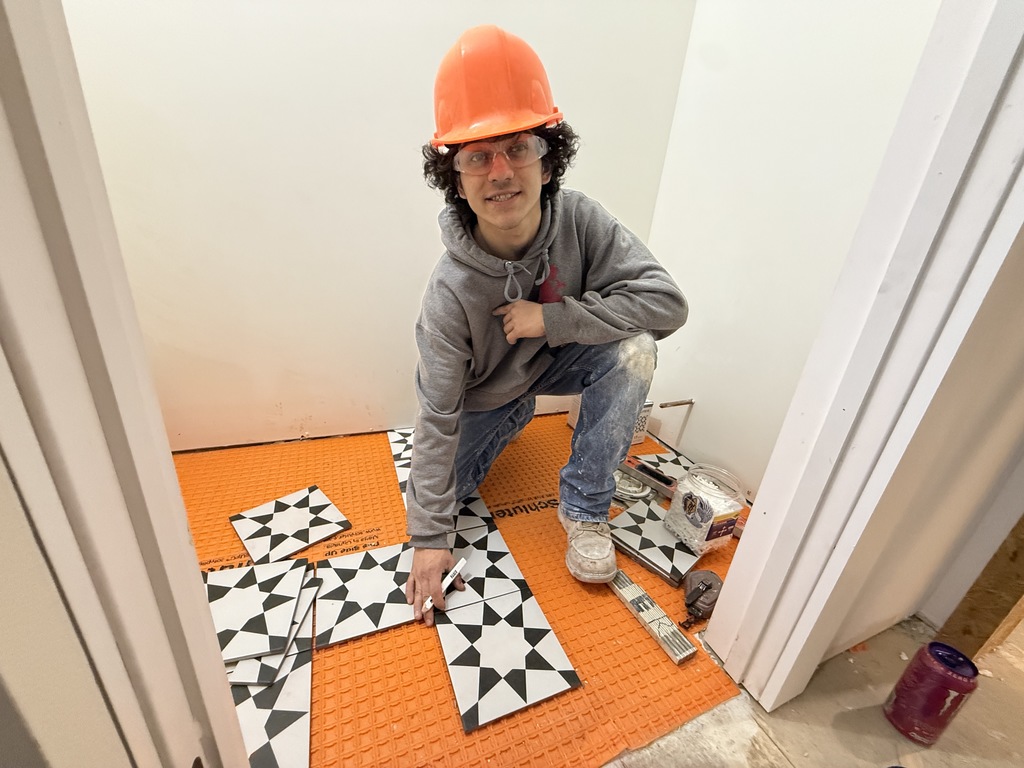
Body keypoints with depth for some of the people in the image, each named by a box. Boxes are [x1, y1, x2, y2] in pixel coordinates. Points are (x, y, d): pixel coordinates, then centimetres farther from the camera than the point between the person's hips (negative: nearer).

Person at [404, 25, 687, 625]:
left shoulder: (578, 219, -25)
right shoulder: (450, 294, -31)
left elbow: (667, 301, -28)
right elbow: (437, 418, -26)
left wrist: (553, 317, -35)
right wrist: (430, 537, -22)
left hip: (556, 360, 1)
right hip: (483, 390, 0)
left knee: (634, 347, -27)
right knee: (443, 491, -2)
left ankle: (584, 508, -11)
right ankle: (513, 417, 27)